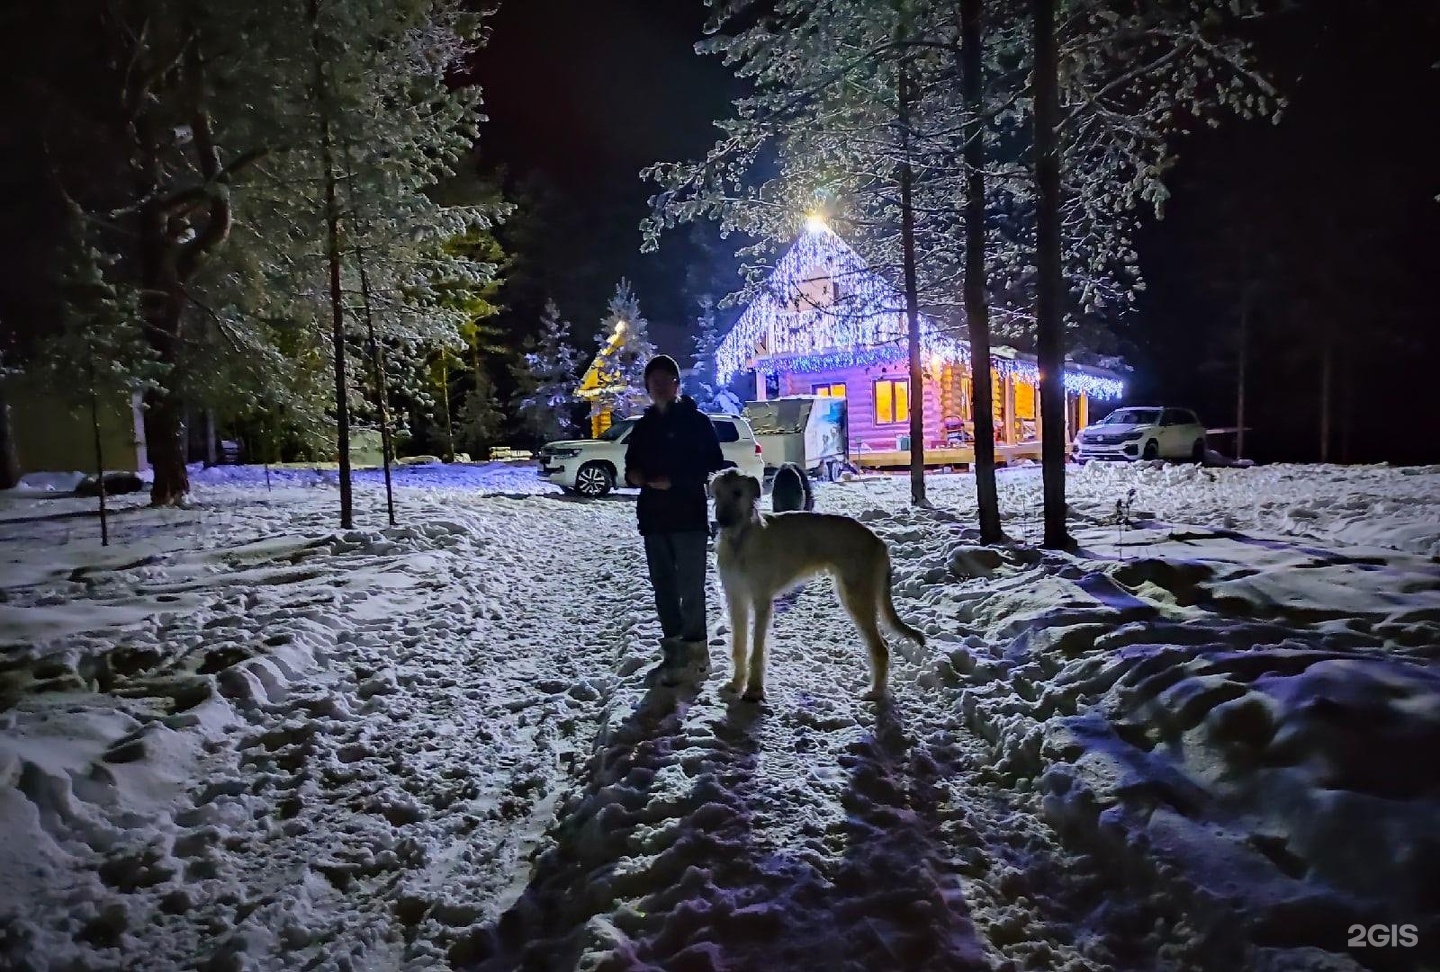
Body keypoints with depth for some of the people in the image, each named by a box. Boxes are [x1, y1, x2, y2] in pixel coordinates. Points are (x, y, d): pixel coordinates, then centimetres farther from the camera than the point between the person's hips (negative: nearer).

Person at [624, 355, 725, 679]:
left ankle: (694, 647, 2)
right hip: (654, 518, 5)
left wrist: (674, 481, -13)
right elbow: (632, 467, 21)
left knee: (690, 587, -6)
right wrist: (638, 476, -3)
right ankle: (673, 646, 16)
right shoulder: (644, 426, 15)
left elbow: (715, 466, -4)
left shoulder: (696, 420, 1)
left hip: (689, 516, -5)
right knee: (663, 587, 8)